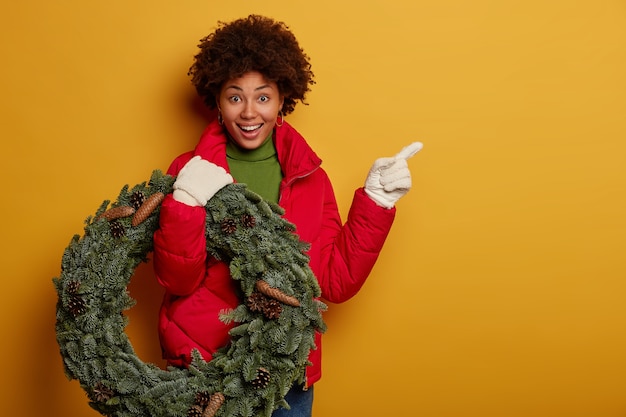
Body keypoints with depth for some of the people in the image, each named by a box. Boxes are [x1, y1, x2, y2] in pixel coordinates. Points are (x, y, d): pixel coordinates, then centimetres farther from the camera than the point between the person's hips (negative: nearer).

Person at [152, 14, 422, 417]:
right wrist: (184, 206, -26)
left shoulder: (310, 177, -2)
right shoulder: (191, 172, -6)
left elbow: (336, 282, -7)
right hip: (202, 359, -1)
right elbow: (177, 281, -11)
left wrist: (375, 202, -13)